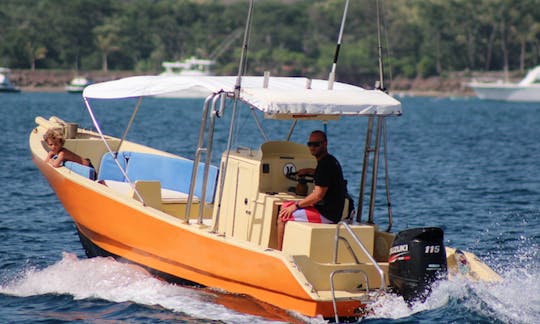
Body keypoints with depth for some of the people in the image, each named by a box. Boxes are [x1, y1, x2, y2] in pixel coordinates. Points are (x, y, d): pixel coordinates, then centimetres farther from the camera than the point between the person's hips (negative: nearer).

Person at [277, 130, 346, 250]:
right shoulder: (330, 160, 13)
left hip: (326, 214, -11)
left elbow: (318, 195, -23)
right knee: (285, 207, 19)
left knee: (283, 217, -12)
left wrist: (296, 206, -14)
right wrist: (309, 171, 34)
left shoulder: (325, 164, -19)